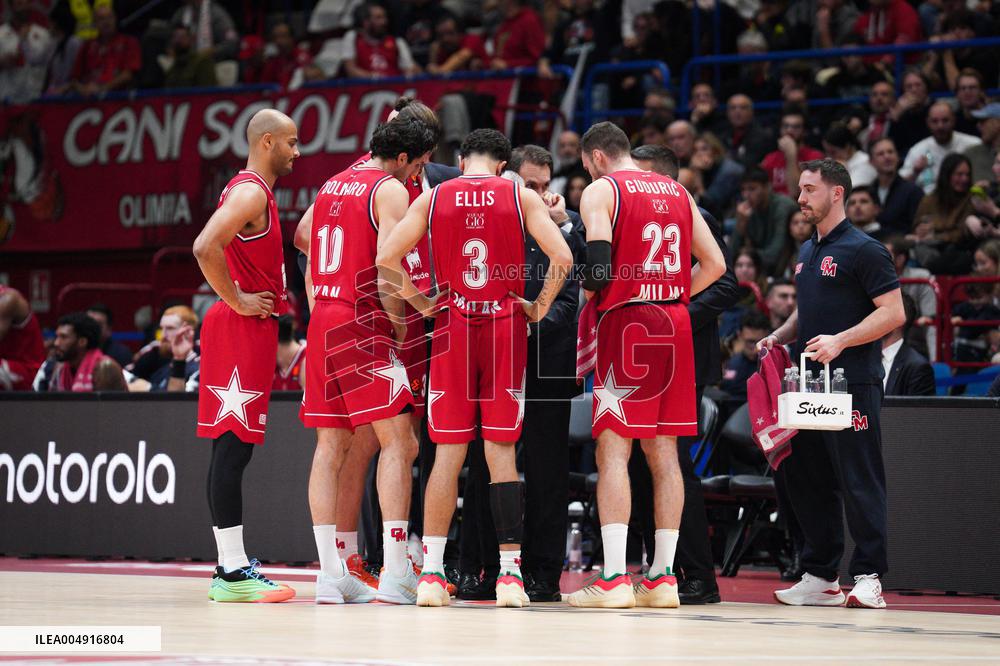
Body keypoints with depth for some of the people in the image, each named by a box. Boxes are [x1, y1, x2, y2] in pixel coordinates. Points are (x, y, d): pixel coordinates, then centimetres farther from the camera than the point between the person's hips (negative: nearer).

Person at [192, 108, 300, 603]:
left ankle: (233, 567, 11)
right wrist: (237, 300, -18)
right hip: (243, 327, -10)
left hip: (250, 327, 10)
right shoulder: (250, 192, -13)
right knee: (234, 445, -10)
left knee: (232, 446, 9)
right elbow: (205, 248, -27)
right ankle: (232, 572, -12)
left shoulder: (254, 191, 19)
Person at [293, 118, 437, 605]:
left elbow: (301, 238, 34)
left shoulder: (333, 184, 17)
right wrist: (400, 323, -7)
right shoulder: (390, 190, -7)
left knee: (331, 447, 7)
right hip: (363, 323, -8)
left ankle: (331, 575, 5)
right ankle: (394, 577, -15)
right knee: (398, 442, -7)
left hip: (322, 321, 8)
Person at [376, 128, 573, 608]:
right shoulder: (520, 196, 2)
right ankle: (509, 574, -1)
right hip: (506, 326, -1)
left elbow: (386, 258, -2)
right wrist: (540, 307, 4)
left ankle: (431, 573, 1)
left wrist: (418, 301, 9)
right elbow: (562, 257, -8)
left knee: (448, 452, 5)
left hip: (454, 327, 1)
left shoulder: (434, 196, 5)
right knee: (501, 451, 2)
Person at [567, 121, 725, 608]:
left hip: (626, 320, -6)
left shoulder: (601, 190, -2)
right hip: (675, 323, 6)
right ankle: (662, 578, 9)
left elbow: (599, 266, -14)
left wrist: (585, 295, 5)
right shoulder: (676, 192, 17)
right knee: (663, 452, 9)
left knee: (612, 450, -7)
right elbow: (714, 263, 14)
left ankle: (613, 579, -15)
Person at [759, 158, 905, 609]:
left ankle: (868, 577, -5)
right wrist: (780, 336, 11)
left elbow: (893, 312, -13)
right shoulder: (807, 253, 19)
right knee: (805, 479, 9)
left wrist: (839, 341, -21)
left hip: (852, 385, -9)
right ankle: (820, 577, 16)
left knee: (859, 481, -8)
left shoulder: (863, 250, -7)